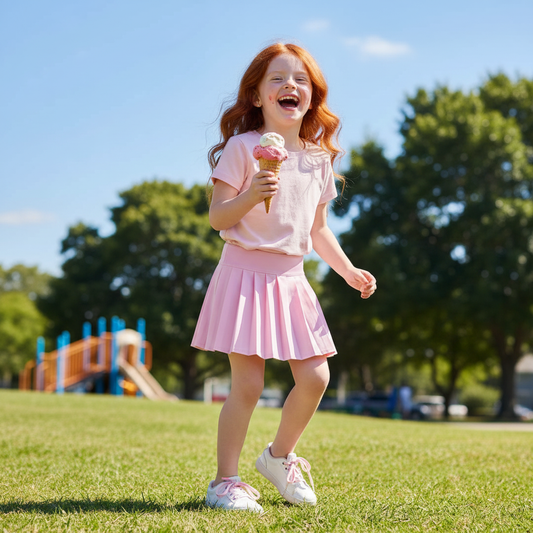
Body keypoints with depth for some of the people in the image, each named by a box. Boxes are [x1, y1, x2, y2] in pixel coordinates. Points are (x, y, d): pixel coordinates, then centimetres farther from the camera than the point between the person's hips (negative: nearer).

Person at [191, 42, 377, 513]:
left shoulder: (318, 158, 11)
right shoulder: (243, 147, -7)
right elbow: (217, 217, -10)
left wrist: (349, 271, 11)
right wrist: (250, 196, -27)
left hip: (291, 278, 6)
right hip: (246, 271, -6)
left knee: (315, 377, 2)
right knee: (247, 384, -8)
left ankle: (280, 457, 26)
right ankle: (226, 481, 7)